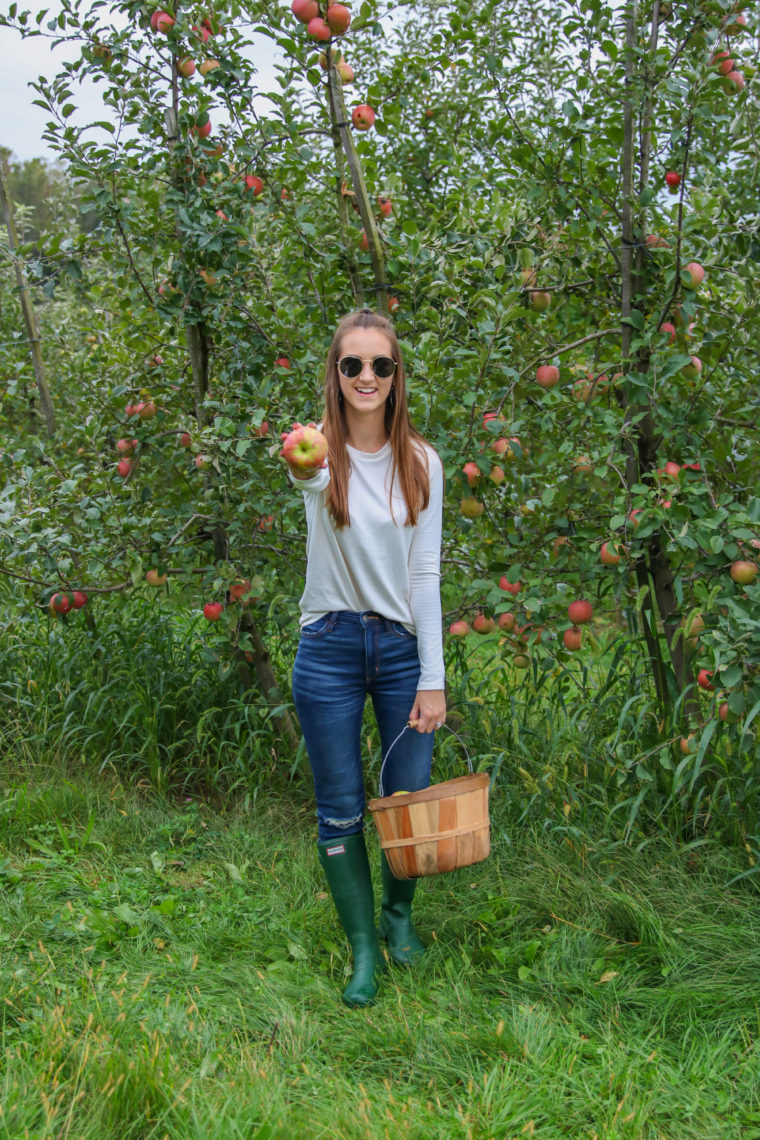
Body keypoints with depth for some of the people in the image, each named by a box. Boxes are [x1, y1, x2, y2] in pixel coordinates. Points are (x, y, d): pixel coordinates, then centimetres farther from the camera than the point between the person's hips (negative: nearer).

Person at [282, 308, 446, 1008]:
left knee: (410, 799, 9)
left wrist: (432, 680, -5)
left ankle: (398, 913, 37)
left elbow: (426, 573, -1)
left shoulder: (420, 463, 0)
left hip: (404, 646, 2)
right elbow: (308, 476, -34)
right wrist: (302, 469, -60)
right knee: (340, 811, 7)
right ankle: (363, 948, 25)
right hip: (330, 649, -1)